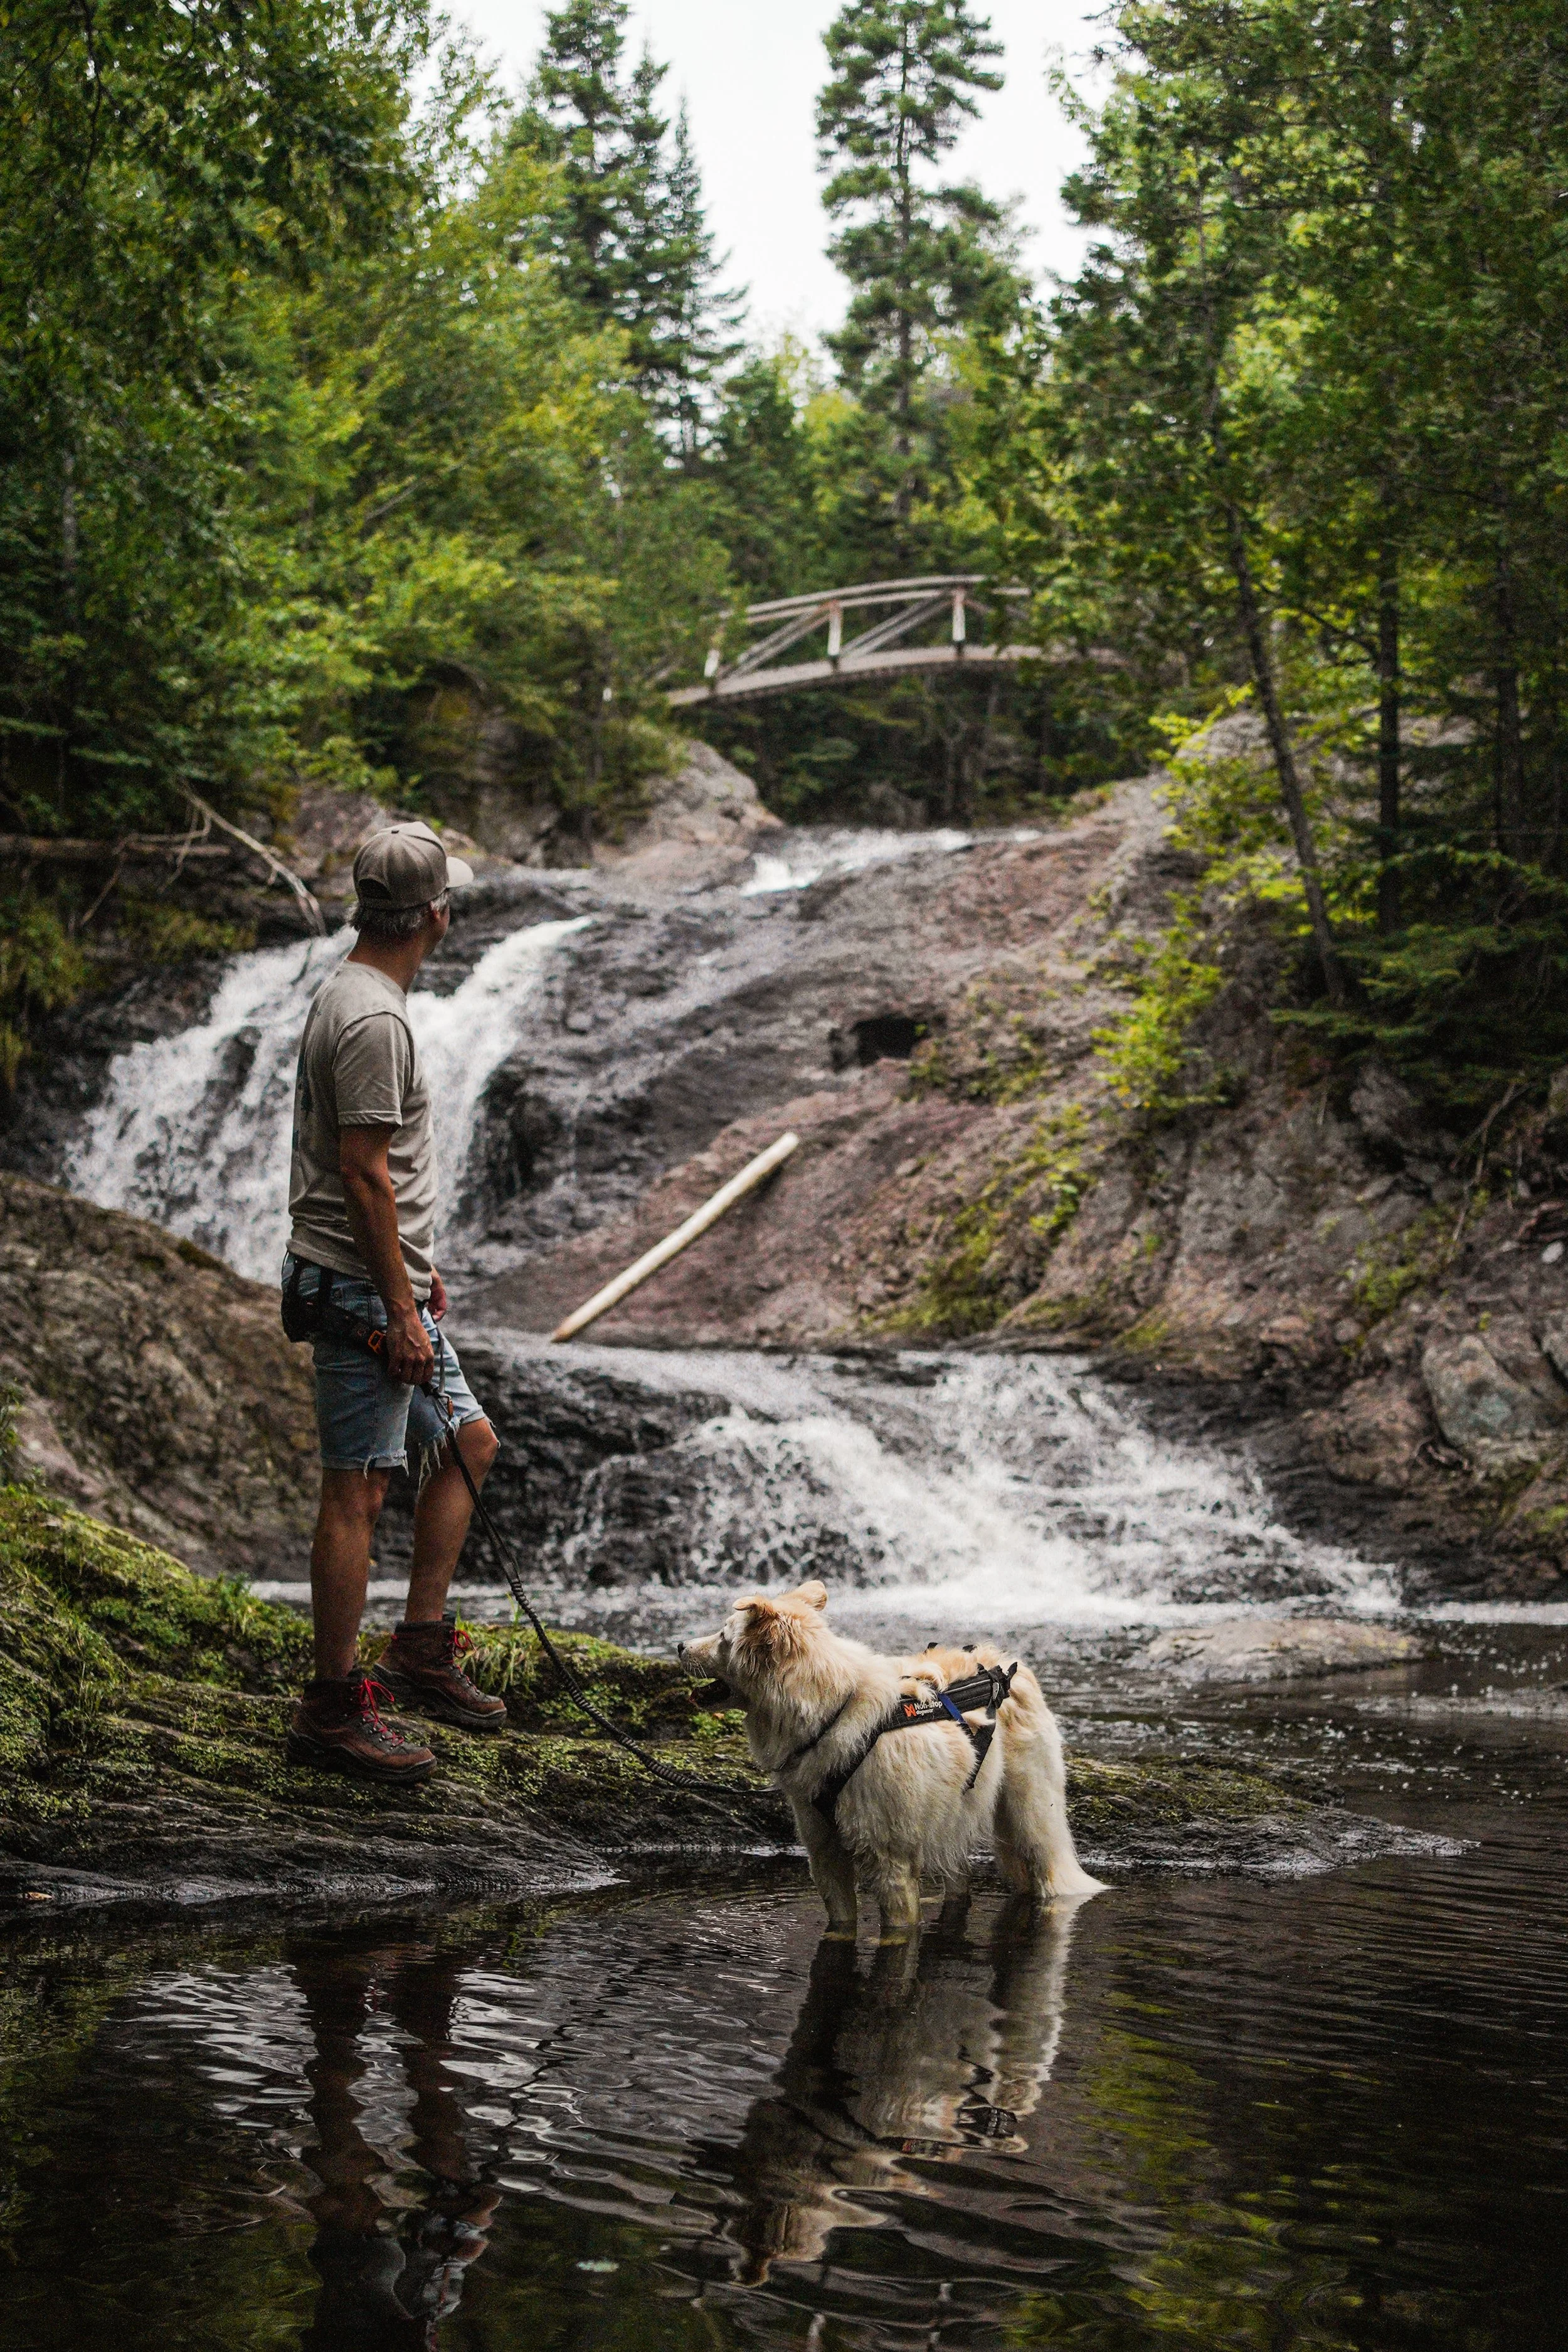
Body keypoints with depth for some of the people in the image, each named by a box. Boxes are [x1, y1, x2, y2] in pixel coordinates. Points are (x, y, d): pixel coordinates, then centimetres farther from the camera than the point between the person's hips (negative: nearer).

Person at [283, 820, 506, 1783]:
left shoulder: (358, 997, 14)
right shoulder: (372, 1019, -18)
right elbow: (364, 1176, -21)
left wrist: (419, 1280, 24)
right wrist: (402, 1311, -19)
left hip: (395, 1283, 11)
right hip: (362, 1292, -11)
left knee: (470, 1445, 16)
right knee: (360, 1490, -6)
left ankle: (422, 1651, 22)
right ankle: (334, 1709, 0)